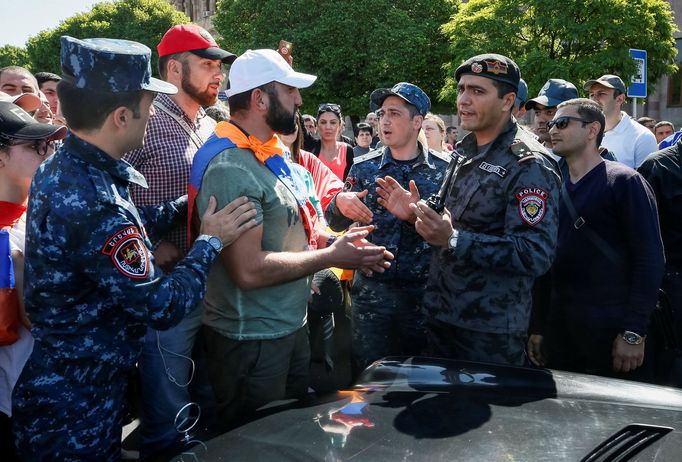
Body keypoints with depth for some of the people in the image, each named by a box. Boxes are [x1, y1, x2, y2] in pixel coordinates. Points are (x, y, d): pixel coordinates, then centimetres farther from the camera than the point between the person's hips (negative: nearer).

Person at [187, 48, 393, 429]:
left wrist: (337, 241, -1)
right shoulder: (232, 167, -24)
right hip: (252, 340, -9)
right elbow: (249, 270, -29)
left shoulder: (271, 154, 8)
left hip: (292, 326, 9)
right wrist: (331, 257, -20)